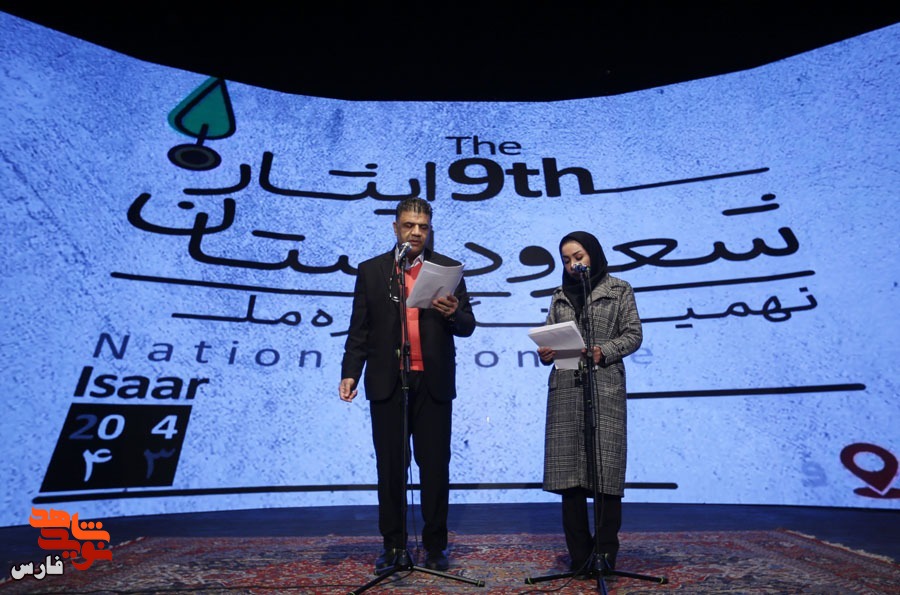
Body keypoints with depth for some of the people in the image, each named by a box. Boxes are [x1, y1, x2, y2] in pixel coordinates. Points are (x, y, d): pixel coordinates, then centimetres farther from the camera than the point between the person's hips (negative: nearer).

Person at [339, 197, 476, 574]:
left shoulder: (448, 269, 5)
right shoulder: (371, 270, 6)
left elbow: (468, 327, 2)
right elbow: (359, 330, 5)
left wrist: (454, 314, -20)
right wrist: (349, 373, -5)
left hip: (433, 383, 0)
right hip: (387, 383, 1)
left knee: (435, 466, 8)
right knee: (390, 467, 10)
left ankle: (435, 546, 25)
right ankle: (394, 546, 26)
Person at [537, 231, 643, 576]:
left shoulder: (619, 290, 9)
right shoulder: (560, 296, 17)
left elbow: (634, 335, 2)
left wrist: (603, 351, -14)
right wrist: (545, 353, -8)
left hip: (605, 387, -3)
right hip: (566, 389, 3)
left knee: (606, 466, -3)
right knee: (568, 467, 3)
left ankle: (605, 553, 10)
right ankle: (579, 555, 15)